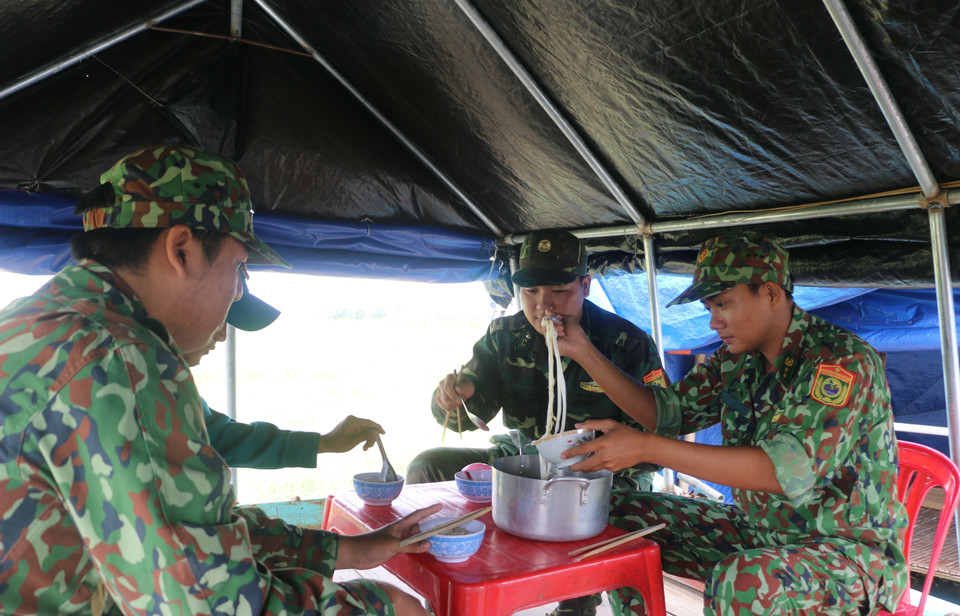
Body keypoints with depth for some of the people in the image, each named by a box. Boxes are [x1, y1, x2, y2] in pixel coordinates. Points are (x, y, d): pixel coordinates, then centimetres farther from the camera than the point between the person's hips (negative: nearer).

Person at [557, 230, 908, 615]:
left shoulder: (843, 360, -22)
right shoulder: (736, 360, 1)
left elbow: (788, 470, -33)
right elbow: (667, 413, 3)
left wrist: (647, 448, -37)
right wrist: (583, 352, -5)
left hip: (850, 549, -6)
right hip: (756, 532, 7)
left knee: (741, 582, -37)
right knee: (622, 515, -2)